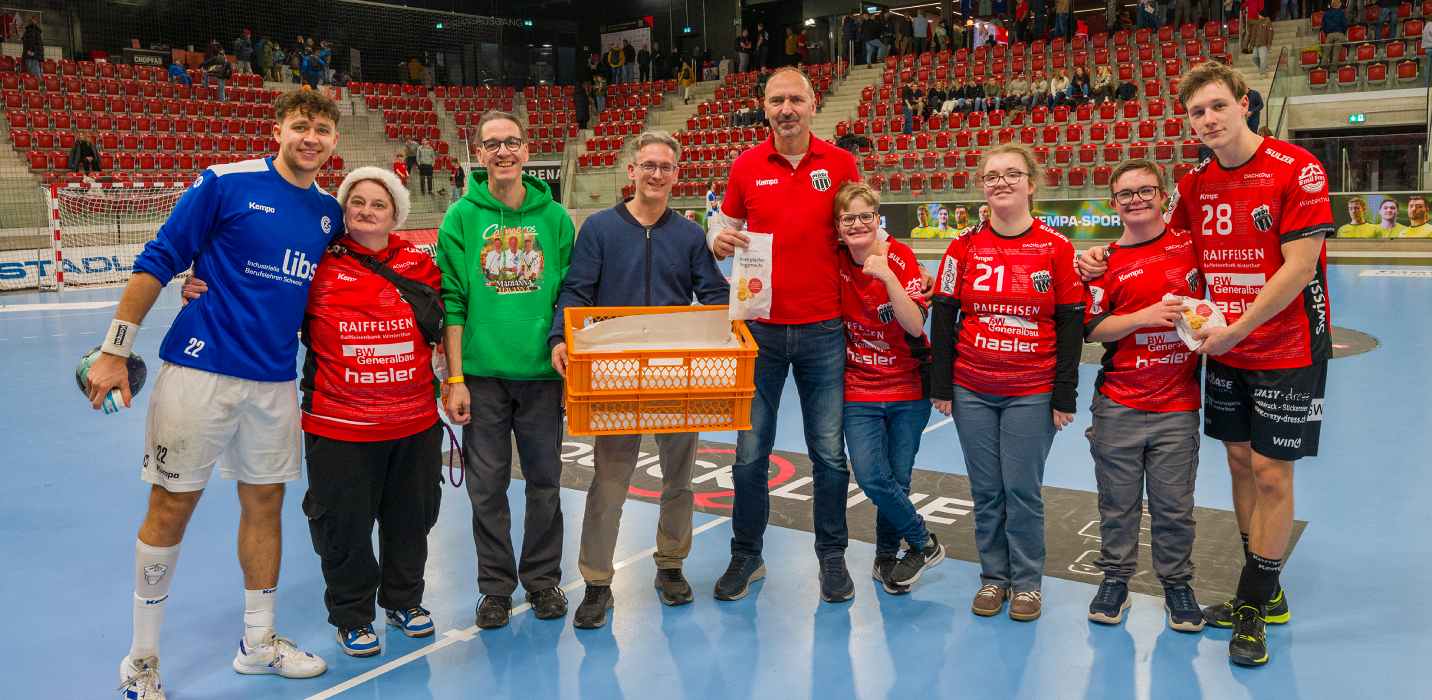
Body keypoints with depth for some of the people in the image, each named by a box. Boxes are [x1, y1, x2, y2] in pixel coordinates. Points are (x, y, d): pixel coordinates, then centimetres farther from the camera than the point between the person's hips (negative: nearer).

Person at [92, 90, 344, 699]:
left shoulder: (329, 212, 8)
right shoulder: (225, 184, -7)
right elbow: (157, 262, -6)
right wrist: (115, 349, -9)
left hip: (275, 382, 5)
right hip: (199, 370, -5)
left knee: (265, 502, 12)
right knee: (170, 507, 3)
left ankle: (258, 642, 28)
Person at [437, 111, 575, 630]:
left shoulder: (554, 216, 3)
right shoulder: (461, 217, -1)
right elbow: (452, 301, -3)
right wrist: (455, 378, -7)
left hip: (543, 372, 1)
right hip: (483, 373, -1)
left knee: (545, 483, 9)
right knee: (488, 486, 8)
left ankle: (543, 579, 27)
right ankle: (496, 586, 24)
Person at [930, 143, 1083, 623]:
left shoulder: (1056, 248, -4)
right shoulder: (965, 247, 1)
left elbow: (1071, 324, -2)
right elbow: (943, 318, 3)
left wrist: (1064, 395, -4)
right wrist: (941, 386, 1)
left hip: (1032, 393, -2)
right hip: (972, 391, 2)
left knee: (1022, 490, 3)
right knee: (986, 490, 10)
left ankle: (1027, 582, 20)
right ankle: (994, 577, 25)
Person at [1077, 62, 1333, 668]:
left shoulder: (1296, 168, -14)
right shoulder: (1196, 182, 4)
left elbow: (1298, 267, -18)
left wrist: (1235, 330, -17)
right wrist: (1102, 258, -1)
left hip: (1287, 349, -6)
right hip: (1224, 349, 6)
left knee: (1270, 470, -1)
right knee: (1241, 460, 11)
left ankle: (1253, 606, 13)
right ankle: (1267, 592, 27)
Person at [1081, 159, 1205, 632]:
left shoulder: (1191, 245, 3)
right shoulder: (1107, 262, 2)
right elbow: (1091, 328, -3)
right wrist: (1145, 315, -14)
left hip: (1177, 404, 0)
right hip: (1118, 406, 0)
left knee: (1174, 504, 6)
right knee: (1118, 500, 8)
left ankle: (1177, 583, 24)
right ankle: (1115, 578, 24)